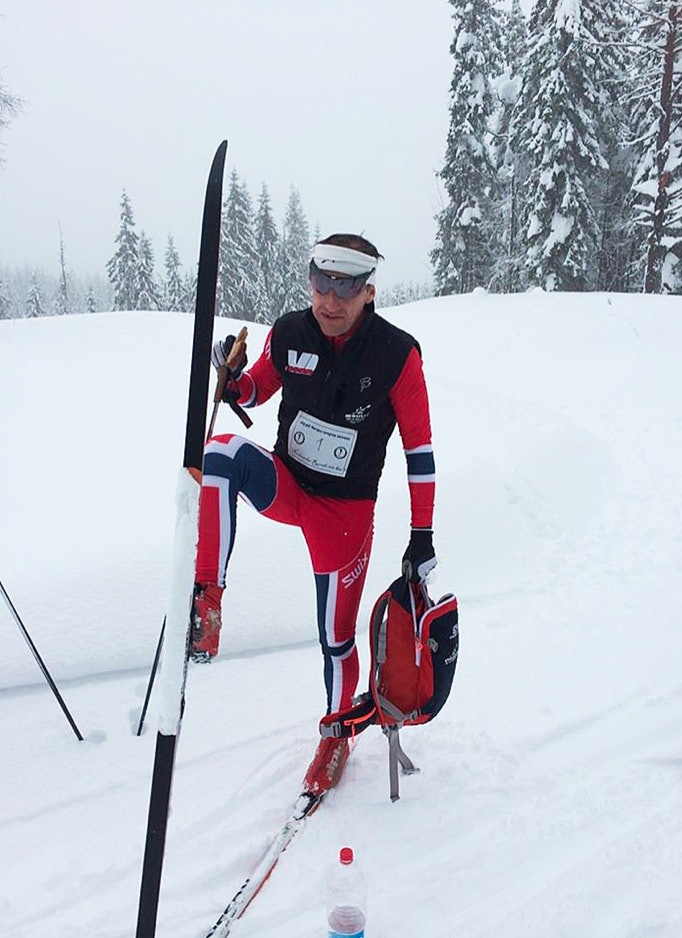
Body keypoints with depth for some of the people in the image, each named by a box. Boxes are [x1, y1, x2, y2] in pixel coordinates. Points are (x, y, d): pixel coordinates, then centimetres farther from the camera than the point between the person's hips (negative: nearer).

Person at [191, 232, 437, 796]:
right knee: (221, 451, -30)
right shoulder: (289, 333, -8)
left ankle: (336, 738, 36)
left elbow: (420, 450, -10)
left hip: (346, 511, -2)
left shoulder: (397, 354, -16)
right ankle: (207, 598, -23)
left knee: (336, 637, 7)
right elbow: (255, 392, 10)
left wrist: (423, 538, -9)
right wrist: (233, 379, -15)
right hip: (284, 484, 2)